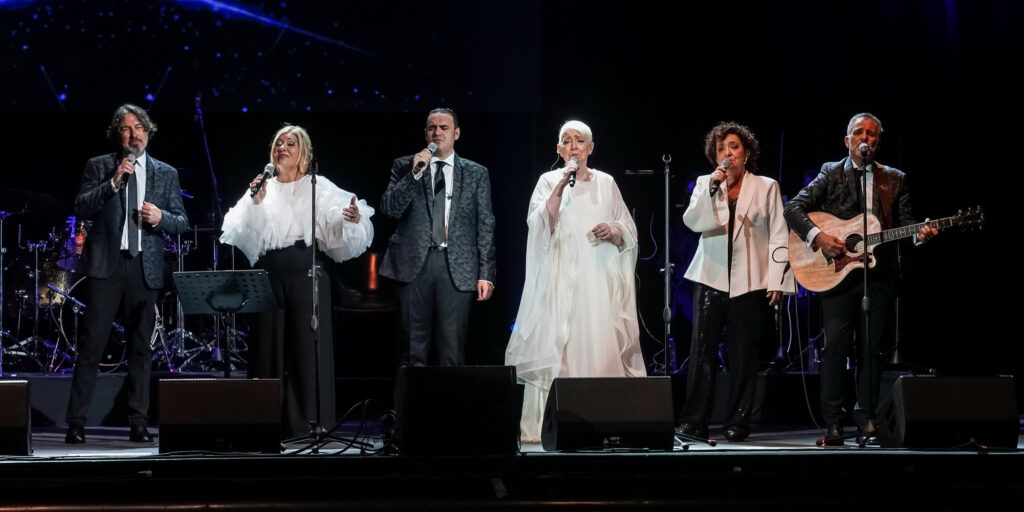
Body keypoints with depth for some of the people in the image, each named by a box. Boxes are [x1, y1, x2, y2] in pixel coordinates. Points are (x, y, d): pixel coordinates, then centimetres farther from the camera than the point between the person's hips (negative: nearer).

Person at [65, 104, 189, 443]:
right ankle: (76, 423, -5)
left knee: (140, 347, 4)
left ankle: (138, 424, 7)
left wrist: (161, 217, -10)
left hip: (146, 266, 2)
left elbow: (182, 222, 11)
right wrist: (114, 182, -14)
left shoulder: (166, 173, 13)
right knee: (91, 345, -6)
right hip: (106, 263, -2)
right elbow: (81, 209, -3)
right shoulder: (99, 167, 8)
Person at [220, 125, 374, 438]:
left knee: (308, 345, -5)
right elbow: (244, 235, 4)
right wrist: (255, 203, -10)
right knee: (270, 344, 3)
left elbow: (337, 226, -7)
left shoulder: (318, 187, 5)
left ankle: (309, 424, -3)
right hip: (269, 274, 3)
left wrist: (352, 219, -28)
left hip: (305, 273, -3)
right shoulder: (262, 188, 13)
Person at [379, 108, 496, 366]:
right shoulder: (404, 166, 11)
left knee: (452, 349, -2)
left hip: (457, 268, 0)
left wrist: (486, 274, 1)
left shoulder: (476, 173, 11)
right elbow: (389, 209, -1)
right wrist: (415, 174, -12)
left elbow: (485, 226, 8)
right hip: (415, 263, 0)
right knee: (412, 349, 1)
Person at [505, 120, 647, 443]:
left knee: (600, 343, -6)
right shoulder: (549, 181, 6)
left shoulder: (606, 183, 12)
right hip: (560, 279, -2)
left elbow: (629, 231, 14)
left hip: (599, 279, 2)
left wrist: (614, 231, -8)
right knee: (556, 344, -10)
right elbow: (539, 225, -8)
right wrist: (561, 187, -16)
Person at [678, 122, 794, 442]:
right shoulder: (705, 184, 12)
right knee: (702, 351, -6)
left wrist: (777, 281, -4)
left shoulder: (766, 187, 7)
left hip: (750, 281, -1)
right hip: (711, 279, 1)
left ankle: (737, 423, 4)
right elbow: (693, 222, -4)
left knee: (743, 354, -1)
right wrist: (712, 187, -15)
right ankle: (694, 421, -4)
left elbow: (778, 236, 3)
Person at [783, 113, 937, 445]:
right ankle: (833, 423, -4)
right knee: (835, 347, -7)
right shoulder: (831, 174, 7)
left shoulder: (895, 180, 13)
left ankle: (866, 415, 14)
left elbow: (905, 224, 9)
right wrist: (818, 236, -14)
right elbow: (793, 208, 0)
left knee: (871, 348, 4)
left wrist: (920, 234, -13)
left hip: (878, 274, 2)